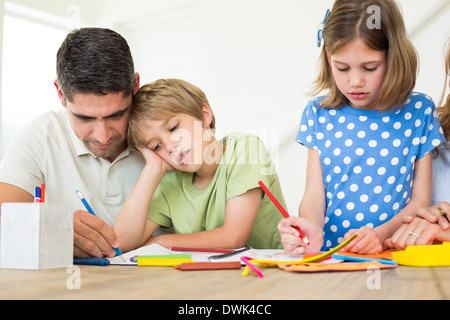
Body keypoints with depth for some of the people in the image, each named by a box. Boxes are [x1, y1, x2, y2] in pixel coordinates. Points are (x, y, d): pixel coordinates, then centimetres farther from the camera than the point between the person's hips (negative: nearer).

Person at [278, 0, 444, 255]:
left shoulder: (418, 111, 3)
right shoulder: (319, 114, 6)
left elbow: (420, 200, 4)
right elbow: (314, 195, 3)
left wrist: (381, 234, -14)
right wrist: (311, 229, -19)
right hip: (329, 253, 1)